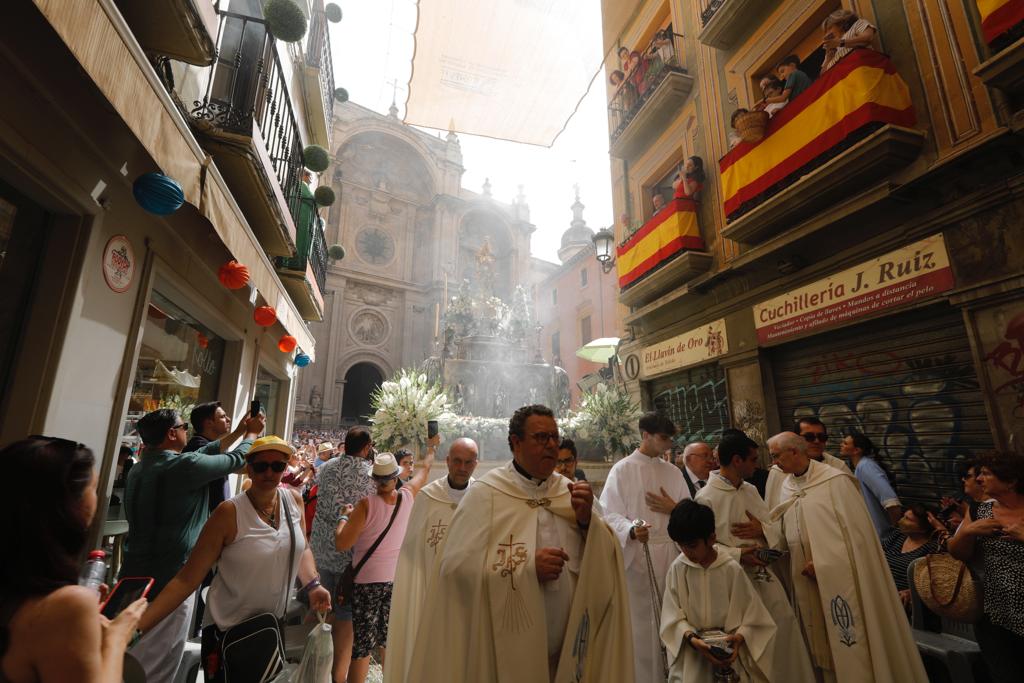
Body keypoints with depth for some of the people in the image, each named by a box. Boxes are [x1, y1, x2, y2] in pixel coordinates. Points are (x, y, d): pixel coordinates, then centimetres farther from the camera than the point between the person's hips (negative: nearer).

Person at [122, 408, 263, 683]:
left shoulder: (140, 468, 6)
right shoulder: (184, 466, -21)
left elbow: (201, 454, 14)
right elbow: (235, 460, -6)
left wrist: (236, 432, 21)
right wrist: (251, 433, 12)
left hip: (135, 573, 9)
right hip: (171, 580, -9)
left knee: (123, 659, 21)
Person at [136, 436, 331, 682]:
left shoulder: (294, 500, -7)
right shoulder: (230, 513, -20)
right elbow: (186, 579, -17)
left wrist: (312, 585, -6)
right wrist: (134, 628, -24)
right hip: (229, 632, -4)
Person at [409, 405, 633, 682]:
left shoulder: (571, 491, 1)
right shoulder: (485, 493, -13)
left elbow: (604, 560, -1)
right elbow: (457, 566, -19)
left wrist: (587, 521, -20)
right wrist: (528, 568, -24)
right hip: (504, 651, -4)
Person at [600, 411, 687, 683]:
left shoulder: (673, 472, 12)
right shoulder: (622, 470, -4)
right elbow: (610, 515, -9)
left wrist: (673, 509, -7)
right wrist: (631, 530, -28)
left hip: (671, 554, 4)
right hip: (637, 554, -4)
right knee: (641, 619, -1)